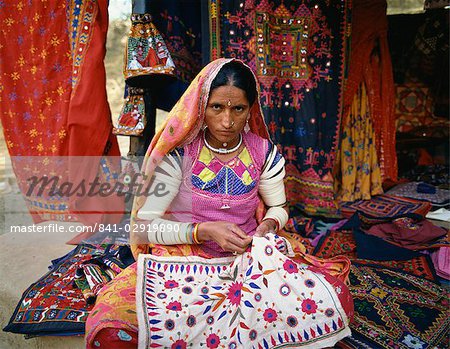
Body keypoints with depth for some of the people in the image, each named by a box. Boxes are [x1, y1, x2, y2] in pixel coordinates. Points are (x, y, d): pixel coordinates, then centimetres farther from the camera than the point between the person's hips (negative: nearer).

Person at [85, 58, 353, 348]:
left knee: (337, 300, -21)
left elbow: (277, 206, 14)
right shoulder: (177, 154, -9)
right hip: (183, 259, -2)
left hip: (250, 257, 3)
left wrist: (268, 225, -10)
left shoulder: (264, 153, -1)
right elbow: (143, 225, -8)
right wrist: (203, 231, -22)